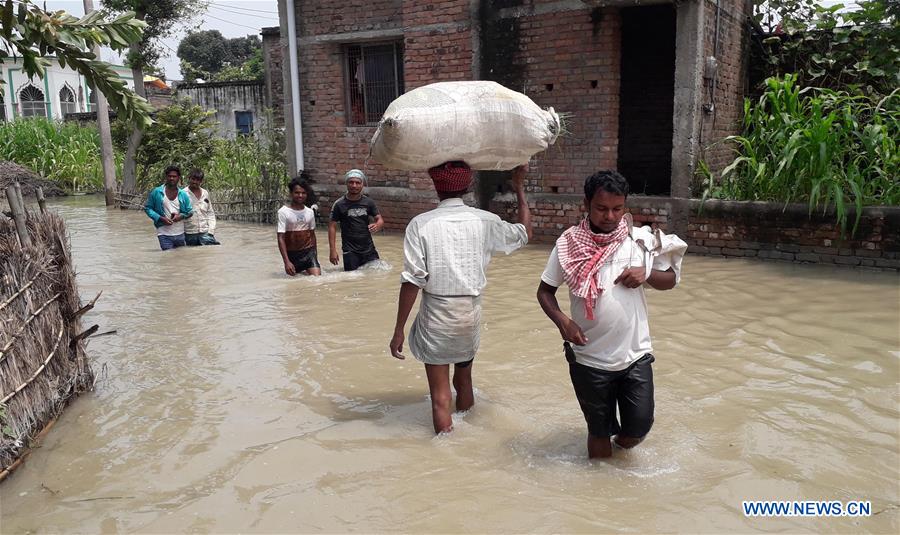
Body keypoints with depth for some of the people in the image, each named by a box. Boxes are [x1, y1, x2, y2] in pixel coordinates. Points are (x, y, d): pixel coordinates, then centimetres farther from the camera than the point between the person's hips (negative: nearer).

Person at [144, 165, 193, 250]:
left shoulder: (183, 195, 4)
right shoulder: (156, 192, -2)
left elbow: (190, 212, 10)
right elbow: (147, 208, 2)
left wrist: (181, 216, -12)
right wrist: (160, 218, -12)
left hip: (180, 234, 3)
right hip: (164, 234, -3)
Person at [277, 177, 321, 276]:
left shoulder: (310, 212, 4)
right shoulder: (283, 212, -10)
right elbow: (281, 238, -12)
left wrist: (314, 253, 18)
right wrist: (286, 262, -19)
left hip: (308, 251, 2)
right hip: (292, 254, -2)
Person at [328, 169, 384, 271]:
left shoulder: (368, 202, 2)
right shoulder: (339, 204, -4)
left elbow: (380, 219, 5)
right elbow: (332, 227, -2)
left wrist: (377, 225, -20)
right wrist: (332, 249, -9)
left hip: (369, 249, 3)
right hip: (350, 251, -3)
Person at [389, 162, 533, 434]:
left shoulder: (421, 224, -12)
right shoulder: (484, 221, -4)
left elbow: (412, 281, -15)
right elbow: (525, 232, 14)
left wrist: (399, 330, -8)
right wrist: (519, 188, 22)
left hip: (436, 315, -3)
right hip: (471, 313, 4)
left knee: (440, 395, 6)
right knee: (464, 381, 24)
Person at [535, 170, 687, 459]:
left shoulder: (641, 240, -4)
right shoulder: (569, 243, -7)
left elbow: (670, 280, 7)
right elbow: (545, 291, 0)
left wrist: (646, 274, -14)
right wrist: (562, 320, -18)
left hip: (635, 353, 1)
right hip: (589, 358, -1)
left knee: (637, 429, 6)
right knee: (599, 432, 14)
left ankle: (622, 442, 41)